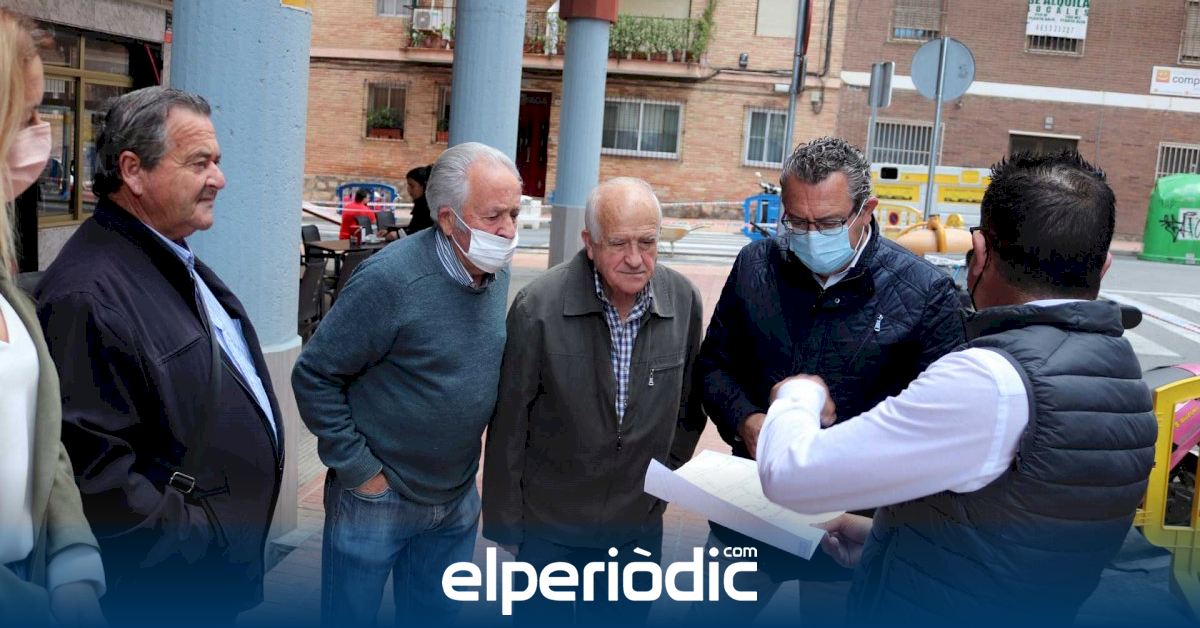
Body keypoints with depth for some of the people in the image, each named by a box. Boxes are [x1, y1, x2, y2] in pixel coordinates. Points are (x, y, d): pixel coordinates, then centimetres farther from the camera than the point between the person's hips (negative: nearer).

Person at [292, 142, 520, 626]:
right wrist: (358, 470, -15)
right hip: (377, 497, -5)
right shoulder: (391, 279, -23)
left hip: (458, 499, 6)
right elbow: (314, 376, -17)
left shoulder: (496, 274, -2)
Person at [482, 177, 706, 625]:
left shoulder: (684, 301, -9)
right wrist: (504, 522, -5)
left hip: (639, 525, 3)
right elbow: (509, 425, -11)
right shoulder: (538, 308, -19)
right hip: (549, 527, -3)